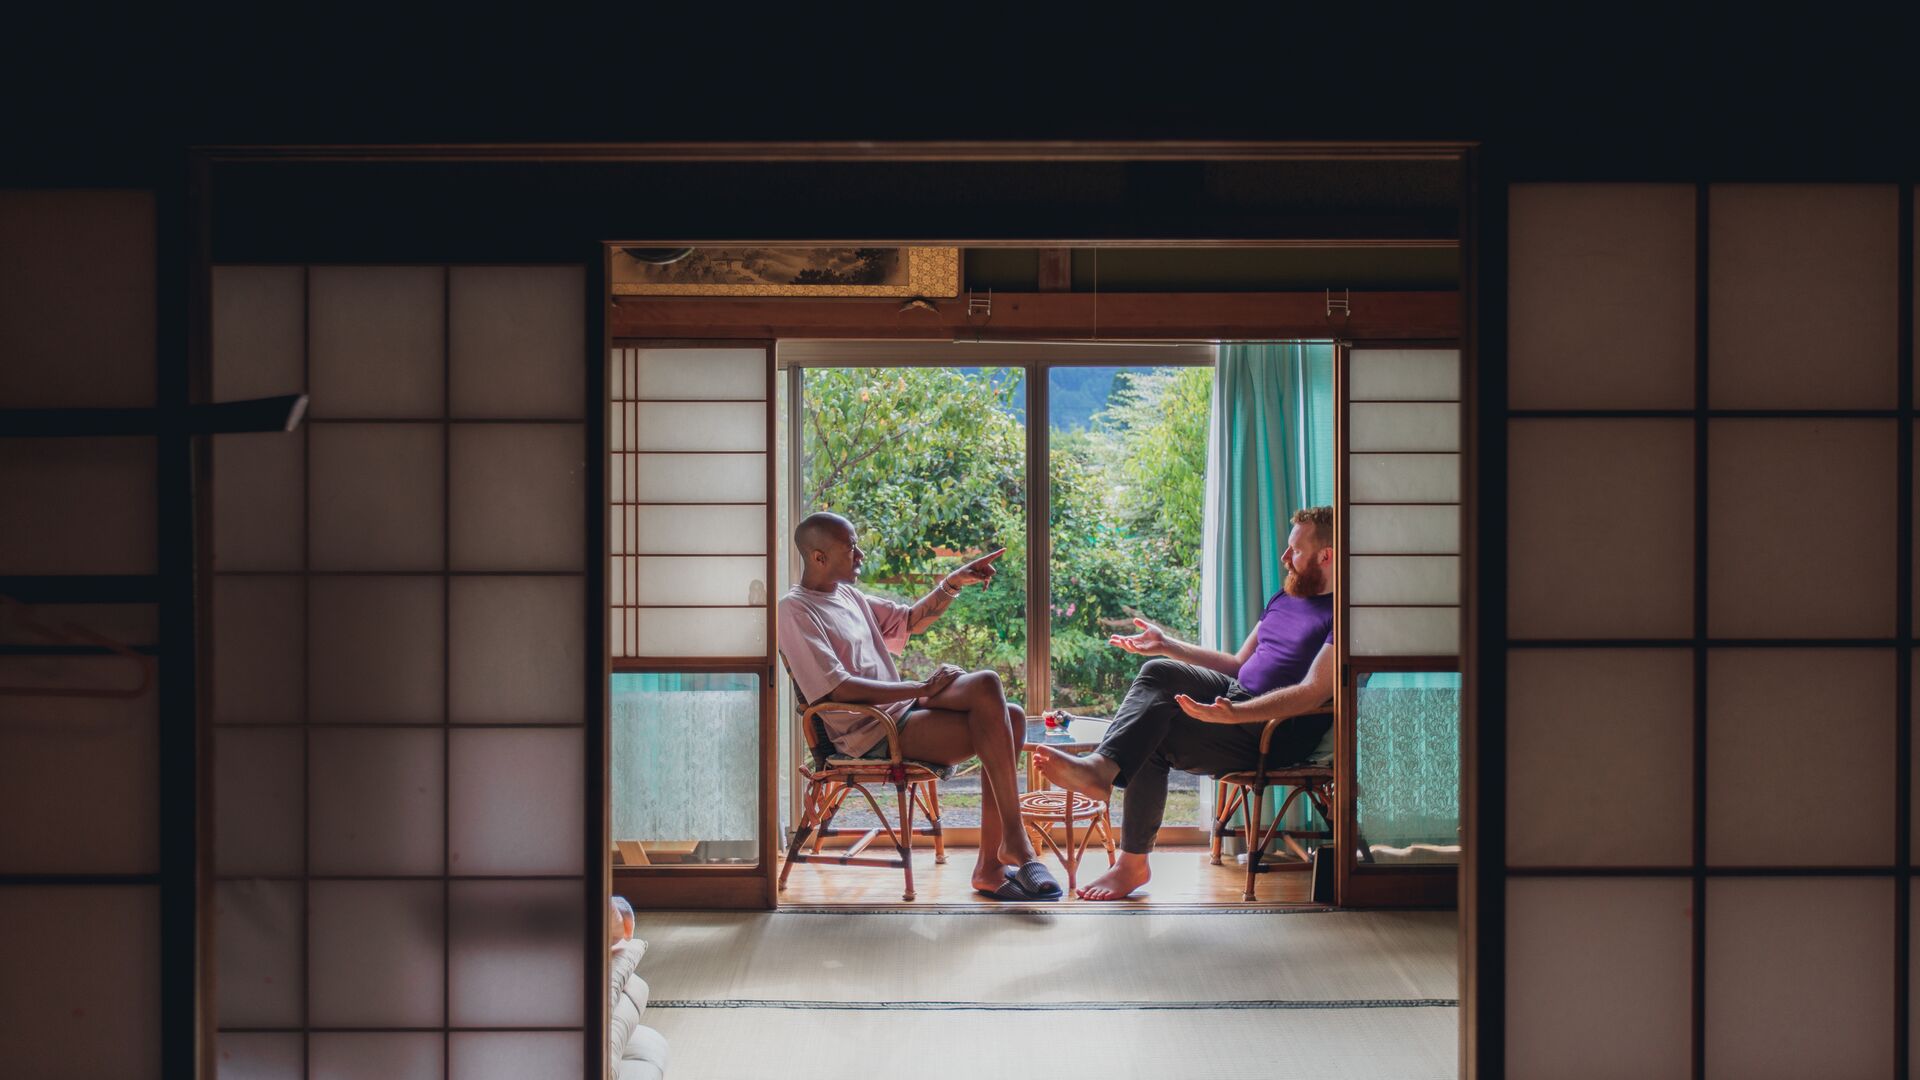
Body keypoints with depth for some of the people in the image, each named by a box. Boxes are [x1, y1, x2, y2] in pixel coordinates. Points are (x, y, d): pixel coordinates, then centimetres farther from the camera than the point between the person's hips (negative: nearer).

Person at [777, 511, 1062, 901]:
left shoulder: (847, 595, 18)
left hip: (901, 711, 9)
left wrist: (953, 583, 16)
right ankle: (1014, 841, -19)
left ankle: (991, 865, -12)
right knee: (986, 685, -22)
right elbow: (837, 688, -18)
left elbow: (910, 620, 31)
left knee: (1009, 717, -9)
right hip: (870, 735, -9)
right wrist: (922, 688, -18)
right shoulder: (795, 610, -9)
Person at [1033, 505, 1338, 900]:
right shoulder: (1285, 597, 20)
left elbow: (1314, 693, -23)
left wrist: (1234, 714, -36)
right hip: (1238, 696, 8)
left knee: (1154, 737, -25)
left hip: (1281, 730, -8)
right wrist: (1167, 644, 19)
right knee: (1158, 671, -19)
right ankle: (1101, 766, -30)